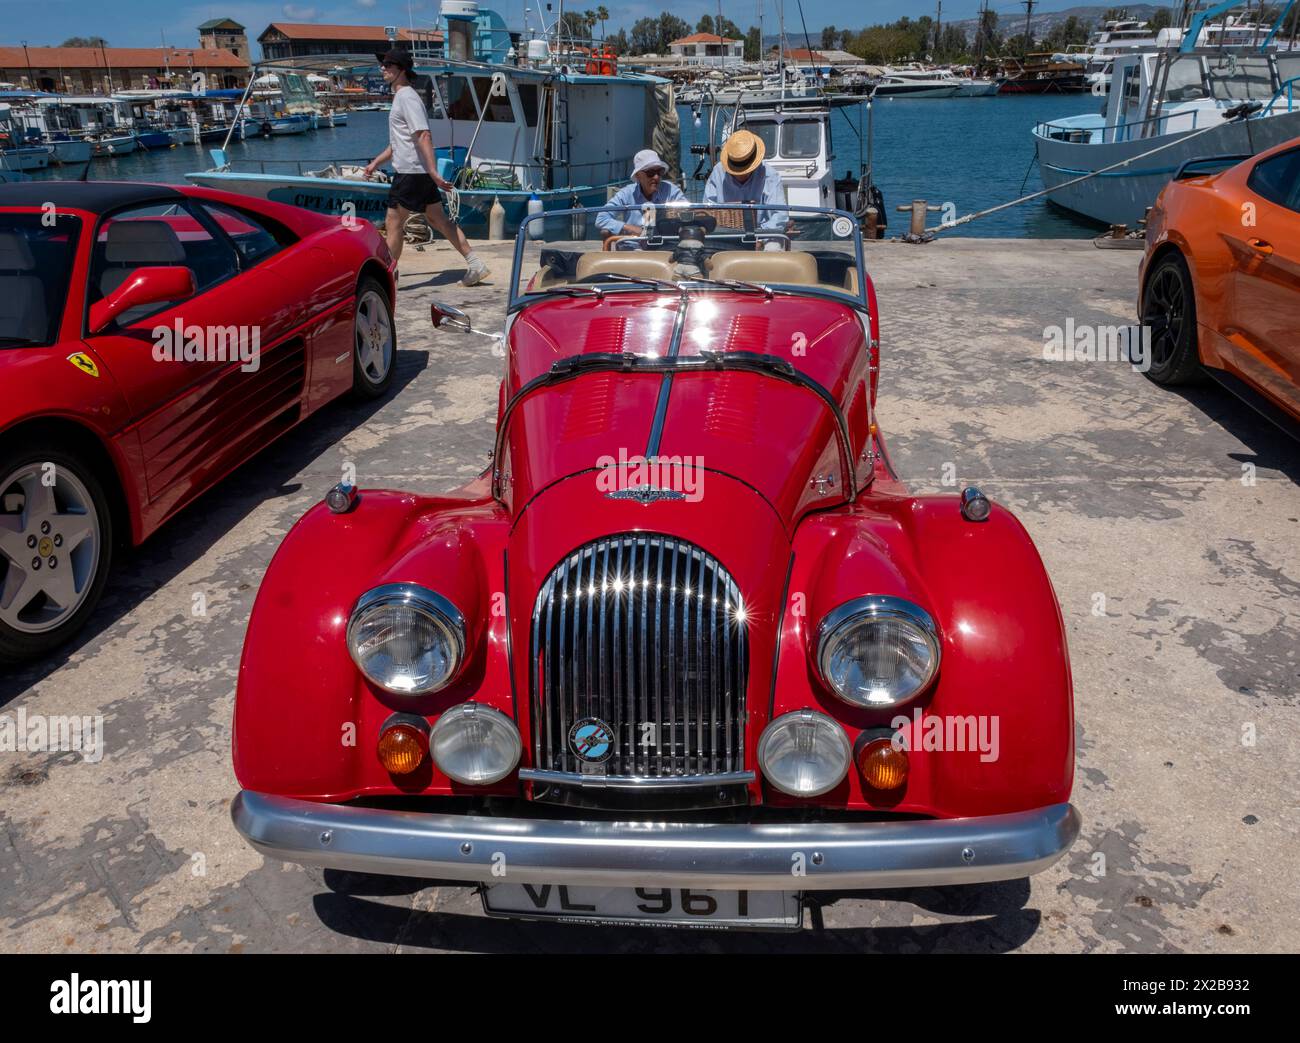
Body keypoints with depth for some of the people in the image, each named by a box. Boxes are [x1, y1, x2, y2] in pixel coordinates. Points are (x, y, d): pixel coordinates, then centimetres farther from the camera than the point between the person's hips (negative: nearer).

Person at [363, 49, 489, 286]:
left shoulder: (407, 96, -13)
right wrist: (376, 162, 26)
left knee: (393, 224, -3)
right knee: (438, 219, 12)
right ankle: (475, 265, 12)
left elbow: (423, 136, -22)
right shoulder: (401, 97, 19)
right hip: (422, 172, 10)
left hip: (411, 172, -10)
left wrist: (433, 172, -28)